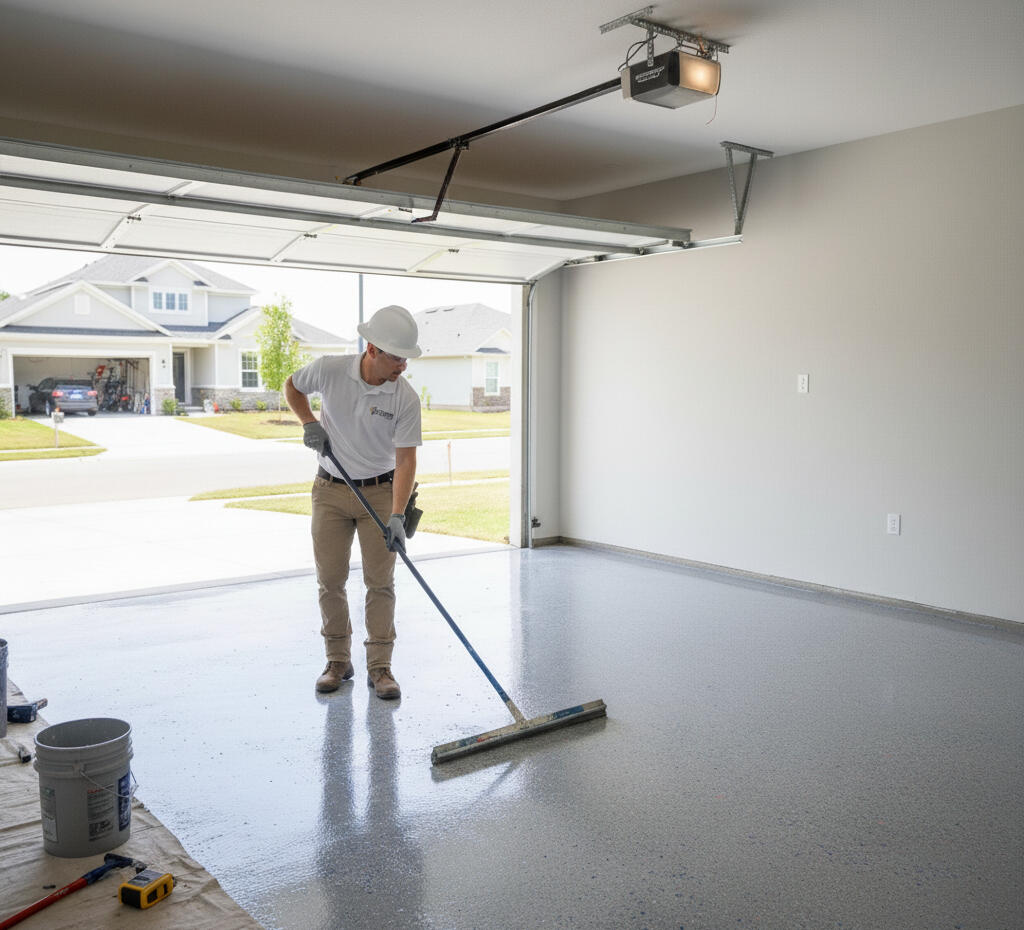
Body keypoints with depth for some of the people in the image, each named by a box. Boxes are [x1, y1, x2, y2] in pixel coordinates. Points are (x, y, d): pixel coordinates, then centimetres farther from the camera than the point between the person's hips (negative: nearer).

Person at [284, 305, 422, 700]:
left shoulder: (406, 397, -16)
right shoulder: (329, 370, -13)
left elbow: (406, 459, -17)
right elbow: (292, 387, 10)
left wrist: (397, 515, -26)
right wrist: (309, 422, -7)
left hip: (379, 492, -1)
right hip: (330, 490, 1)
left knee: (380, 581, -2)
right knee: (330, 580, 5)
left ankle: (380, 667, 8)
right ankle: (338, 661, 20)